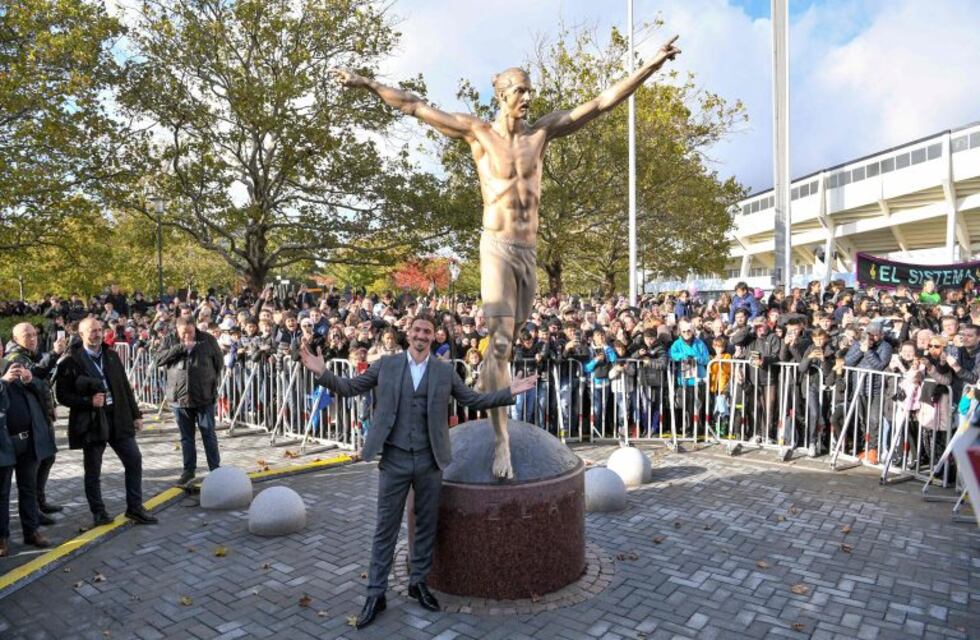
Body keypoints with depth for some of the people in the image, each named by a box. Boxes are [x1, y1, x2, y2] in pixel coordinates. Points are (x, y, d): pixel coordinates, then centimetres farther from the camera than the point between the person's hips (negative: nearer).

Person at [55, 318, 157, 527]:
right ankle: (98, 512, 23)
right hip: (92, 422, -4)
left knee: (134, 461, 3)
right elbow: (62, 395, -5)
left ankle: (135, 508, 14)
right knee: (93, 471, 8)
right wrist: (89, 401, -19)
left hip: (118, 418, 4)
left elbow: (125, 387, 11)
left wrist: (136, 414, 9)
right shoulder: (71, 362, -5)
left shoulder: (112, 356, 9)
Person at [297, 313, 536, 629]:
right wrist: (323, 372, -11)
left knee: (426, 526, 14)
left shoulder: (445, 371, 2)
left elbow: (473, 400, 5)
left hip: (429, 460, 1)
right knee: (386, 529, 8)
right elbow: (350, 387, 4)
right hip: (394, 458, -1)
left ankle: (418, 582, 33)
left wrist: (509, 392, -5)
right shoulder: (386, 364, 0)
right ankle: (376, 594, 21)